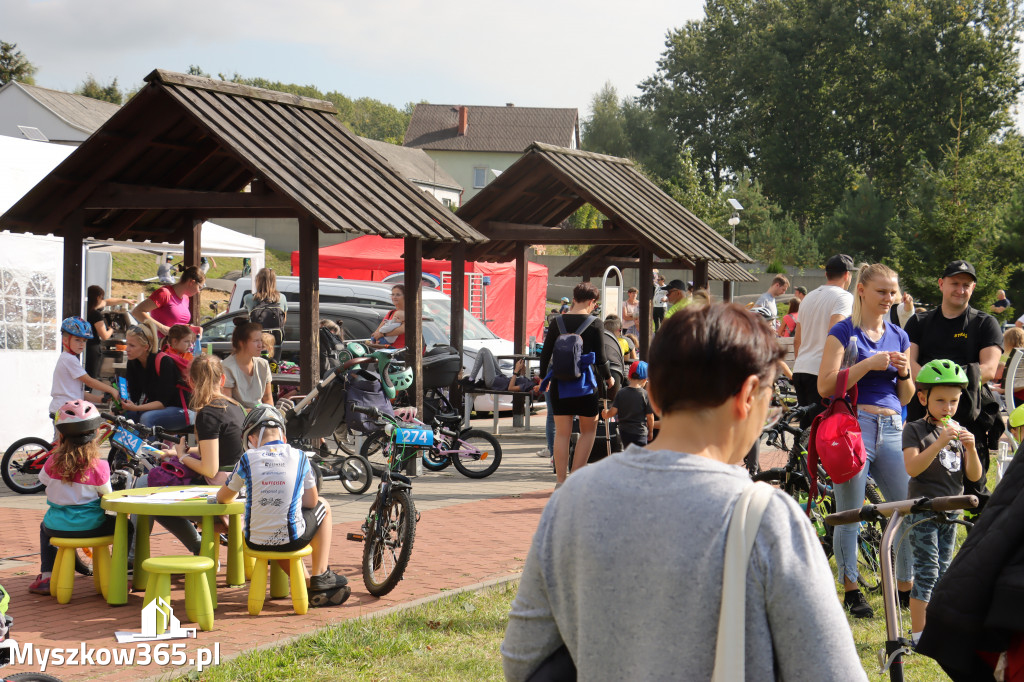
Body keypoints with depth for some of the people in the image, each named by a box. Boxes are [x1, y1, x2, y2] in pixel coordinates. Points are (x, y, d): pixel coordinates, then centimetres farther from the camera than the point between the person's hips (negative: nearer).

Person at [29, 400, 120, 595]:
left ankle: (46, 577, 32)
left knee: (45, 527, 38)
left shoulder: (53, 462, -12)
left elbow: (44, 481, 8)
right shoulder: (99, 466, -15)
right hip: (93, 527, -2)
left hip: (59, 527, 2)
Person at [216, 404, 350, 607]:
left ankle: (306, 582, 21)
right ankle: (321, 577, 27)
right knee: (323, 506, 30)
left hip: (256, 542, 1)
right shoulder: (299, 457, -4)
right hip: (292, 540, -1)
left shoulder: (247, 459, -5)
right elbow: (311, 502, 3)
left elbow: (223, 498, 8)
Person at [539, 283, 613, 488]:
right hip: (585, 384, -3)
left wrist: (544, 378, 19)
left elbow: (545, 354, 5)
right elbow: (600, 358, -5)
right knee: (588, 430, 13)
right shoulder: (594, 323, -6)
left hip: (560, 384, 3)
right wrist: (608, 378, 12)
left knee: (562, 433, 7)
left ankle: (560, 481, 6)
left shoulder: (558, 322, 3)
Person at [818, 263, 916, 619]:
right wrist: (869, 364, -15)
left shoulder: (899, 336, 16)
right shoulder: (844, 331, 1)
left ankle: (905, 588, 16)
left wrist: (904, 373, 0)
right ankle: (851, 590, 13)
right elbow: (825, 385, -10)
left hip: (892, 430, 5)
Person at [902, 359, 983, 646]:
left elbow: (974, 475, 4)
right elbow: (912, 468, -21)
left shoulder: (960, 432, 10)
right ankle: (919, 634, -5)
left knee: (942, 572, 11)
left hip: (950, 512, 6)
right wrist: (939, 443, -29)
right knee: (926, 571, -9)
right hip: (922, 510, -6)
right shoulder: (915, 430, -6)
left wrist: (970, 447, -13)